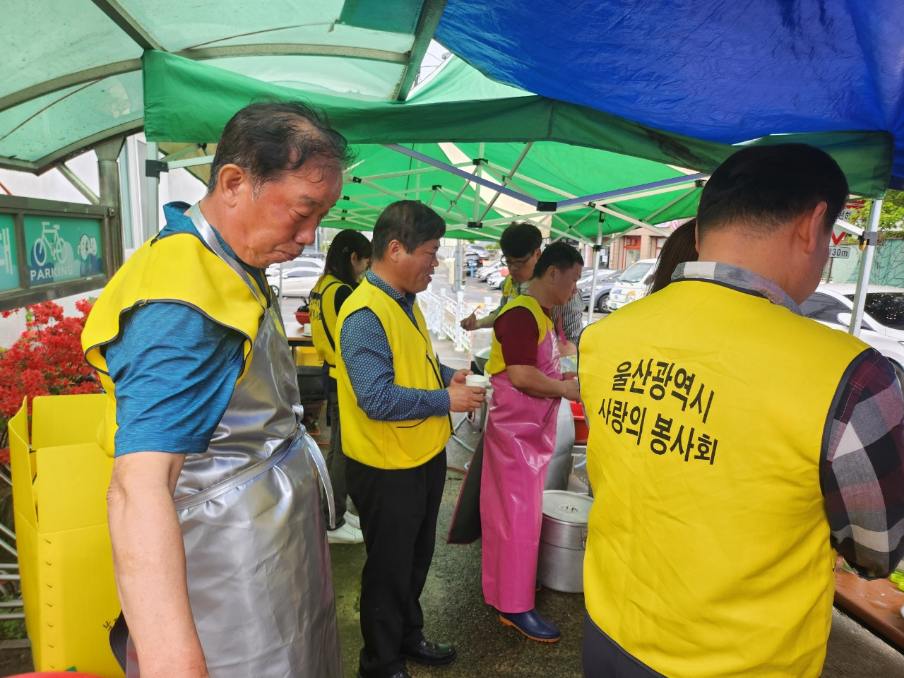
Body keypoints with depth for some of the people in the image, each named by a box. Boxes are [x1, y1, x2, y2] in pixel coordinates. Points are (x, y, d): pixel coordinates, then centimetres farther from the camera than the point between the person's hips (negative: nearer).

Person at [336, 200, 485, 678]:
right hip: (388, 468, -9)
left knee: (417, 558, 25)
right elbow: (377, 399, -30)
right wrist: (447, 400, -22)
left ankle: (408, 635, 48)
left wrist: (449, 375, 1)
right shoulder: (365, 313, -24)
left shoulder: (406, 303, 6)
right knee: (389, 568, 12)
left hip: (425, 458, 9)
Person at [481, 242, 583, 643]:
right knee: (519, 515, 0)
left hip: (533, 430, 10)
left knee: (520, 510, 19)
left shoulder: (543, 314, 12)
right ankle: (514, 606, 14)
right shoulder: (521, 314, -19)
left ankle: (508, 581, 35)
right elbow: (521, 376, -26)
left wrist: (563, 377, 6)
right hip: (515, 430, -10)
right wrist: (566, 389, -14)